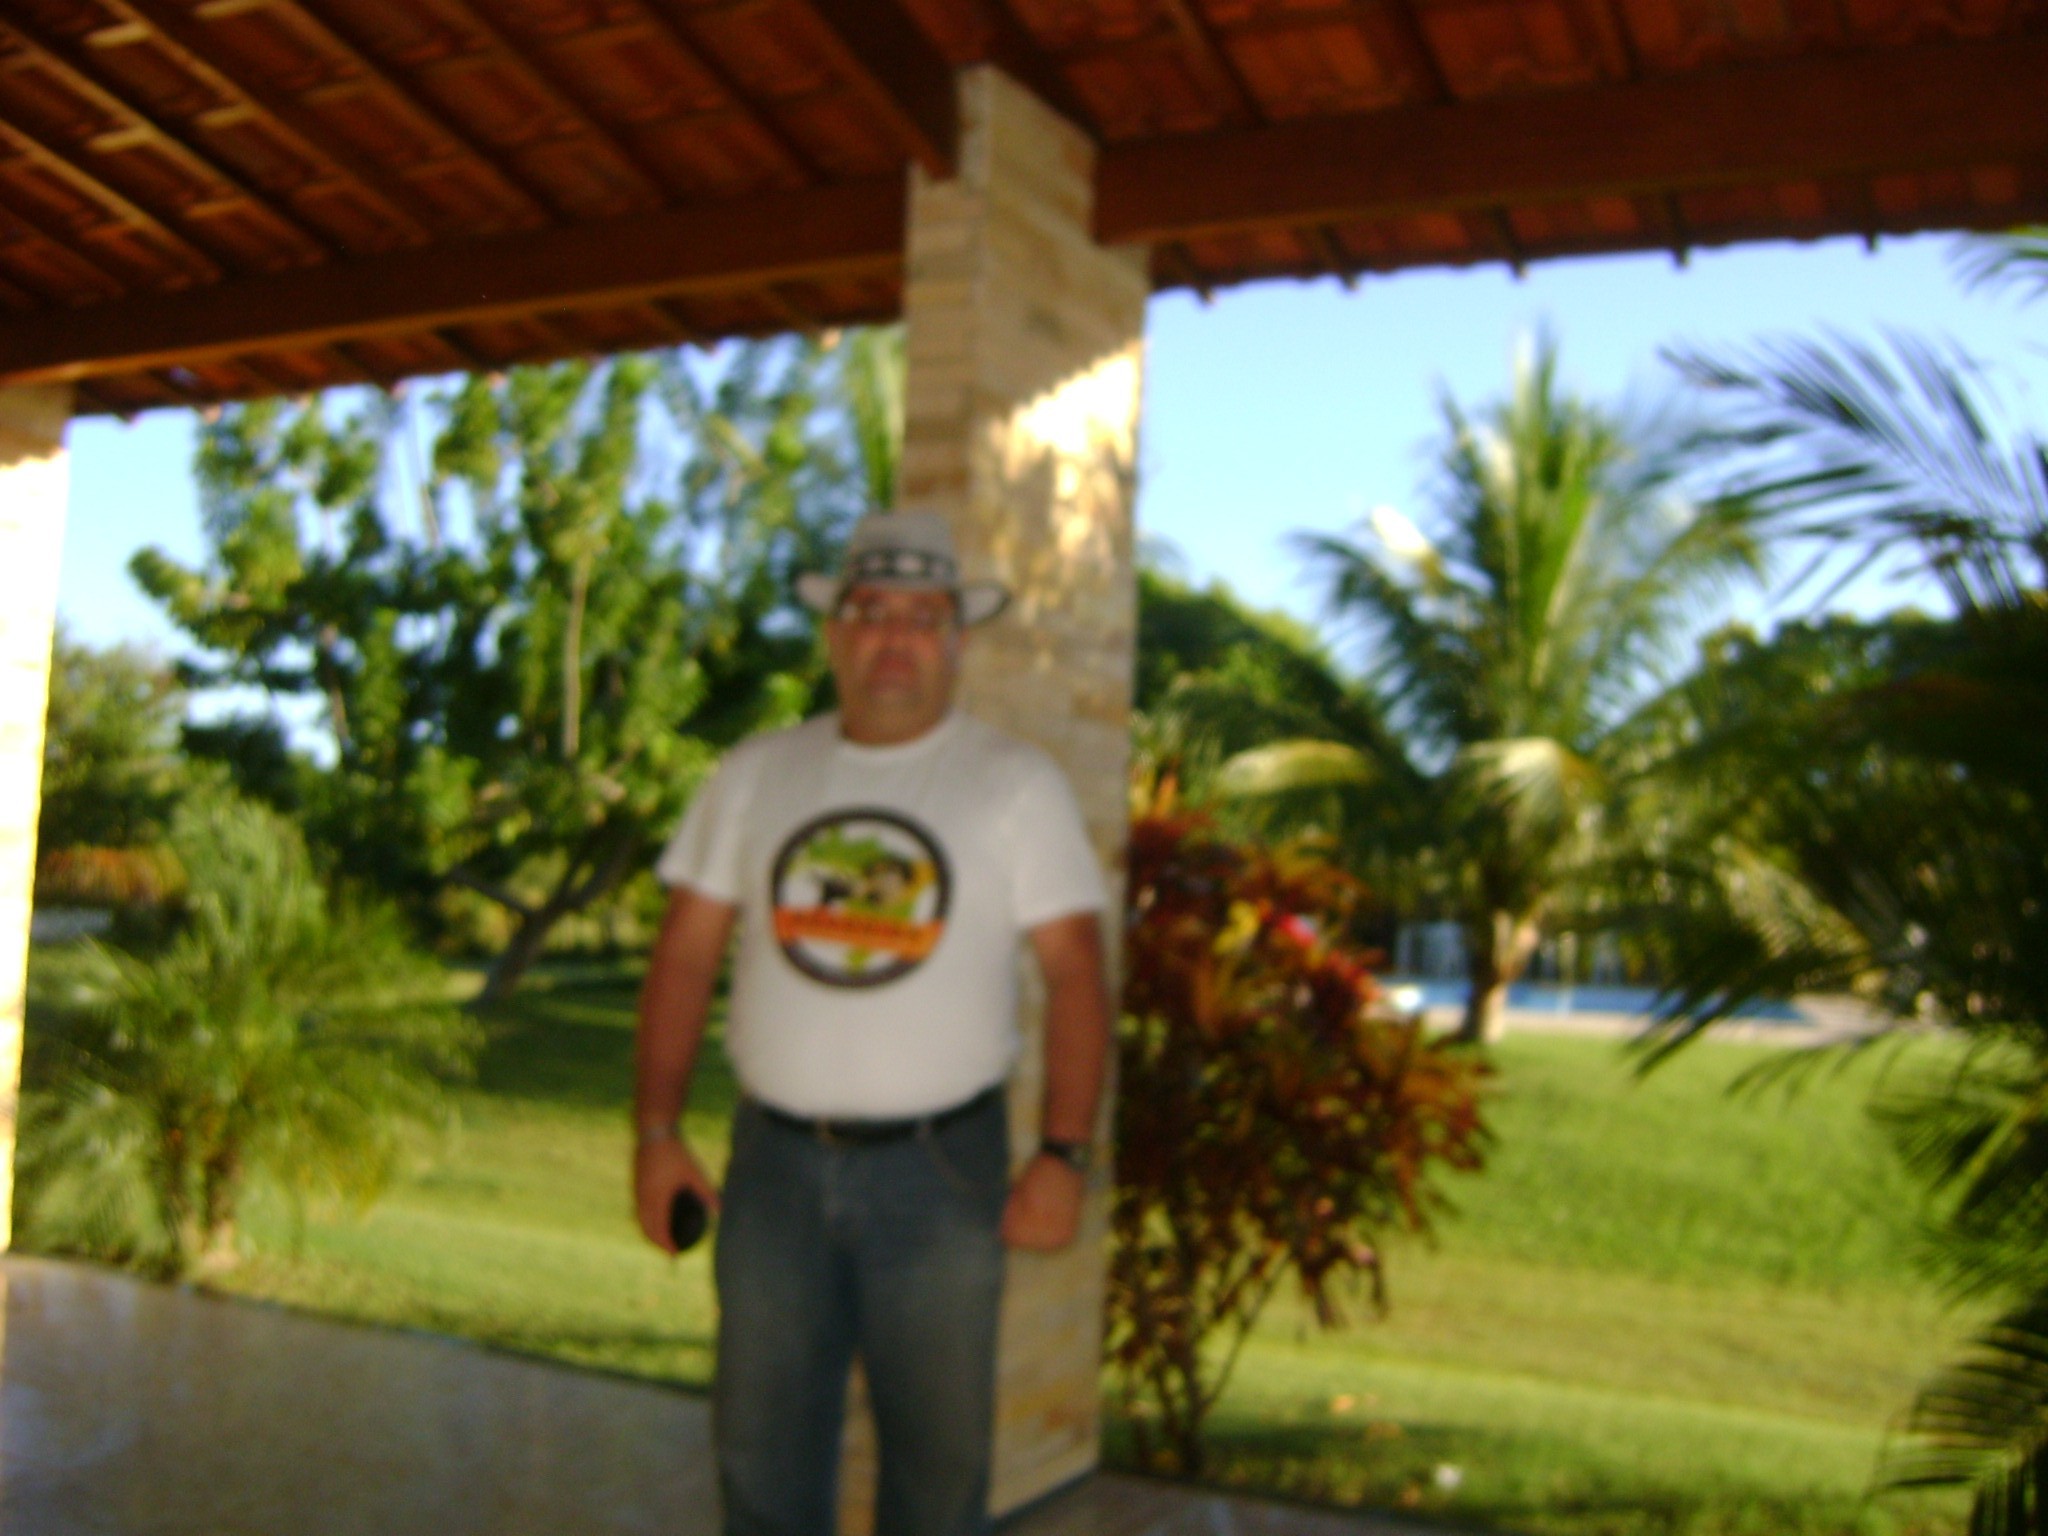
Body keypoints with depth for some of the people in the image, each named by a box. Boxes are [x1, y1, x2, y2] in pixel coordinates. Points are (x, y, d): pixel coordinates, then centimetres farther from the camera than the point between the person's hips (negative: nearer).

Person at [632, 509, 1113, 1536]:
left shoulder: (1015, 784, -1)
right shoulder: (755, 775, 6)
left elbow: (1075, 969, -5)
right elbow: (686, 954, 7)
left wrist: (1063, 1154, -12)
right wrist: (657, 1132, 0)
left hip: (941, 1168, -2)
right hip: (774, 1162, 2)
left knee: (939, 1449, 9)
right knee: (761, 1449, 11)